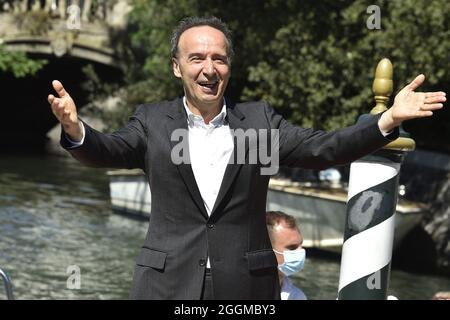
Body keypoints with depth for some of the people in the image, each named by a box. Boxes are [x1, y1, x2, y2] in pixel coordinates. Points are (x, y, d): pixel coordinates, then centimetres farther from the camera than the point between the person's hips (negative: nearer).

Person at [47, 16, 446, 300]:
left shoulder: (260, 119, 8)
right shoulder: (153, 121, 7)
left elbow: (322, 148, 1)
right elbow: (107, 151, -6)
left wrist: (388, 119, -15)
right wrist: (75, 129, -31)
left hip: (246, 287, 1)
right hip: (169, 286, 0)